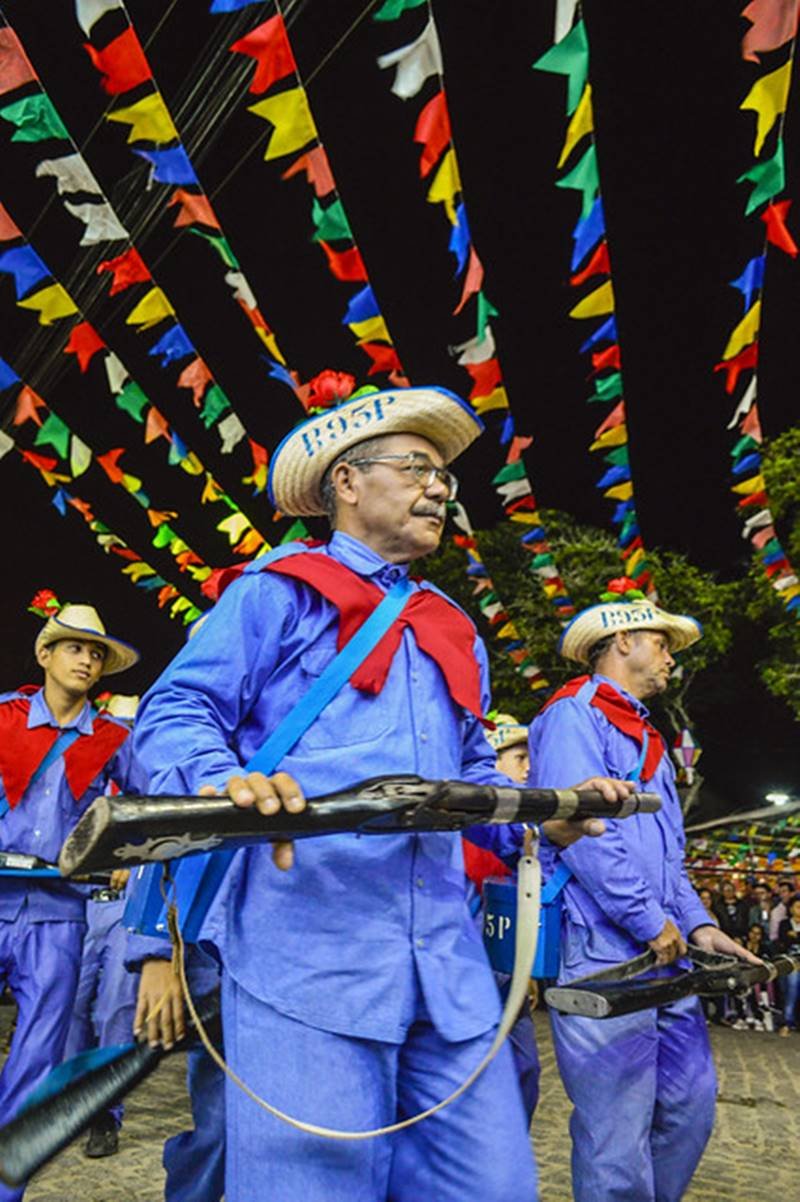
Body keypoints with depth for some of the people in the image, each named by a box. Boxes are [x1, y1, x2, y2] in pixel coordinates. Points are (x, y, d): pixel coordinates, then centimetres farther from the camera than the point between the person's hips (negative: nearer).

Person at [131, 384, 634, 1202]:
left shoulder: (454, 634, 25)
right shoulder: (279, 592, 5)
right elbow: (175, 711, -3)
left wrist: (544, 823, 6)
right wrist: (223, 783, -25)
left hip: (446, 964, 6)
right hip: (307, 951, -6)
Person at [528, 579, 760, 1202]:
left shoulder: (646, 739, 23)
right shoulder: (574, 715, -6)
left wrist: (698, 924, 9)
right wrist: (652, 922, -14)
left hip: (664, 958, 9)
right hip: (601, 952, -9)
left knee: (690, 1108, 12)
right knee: (617, 1133, -4)